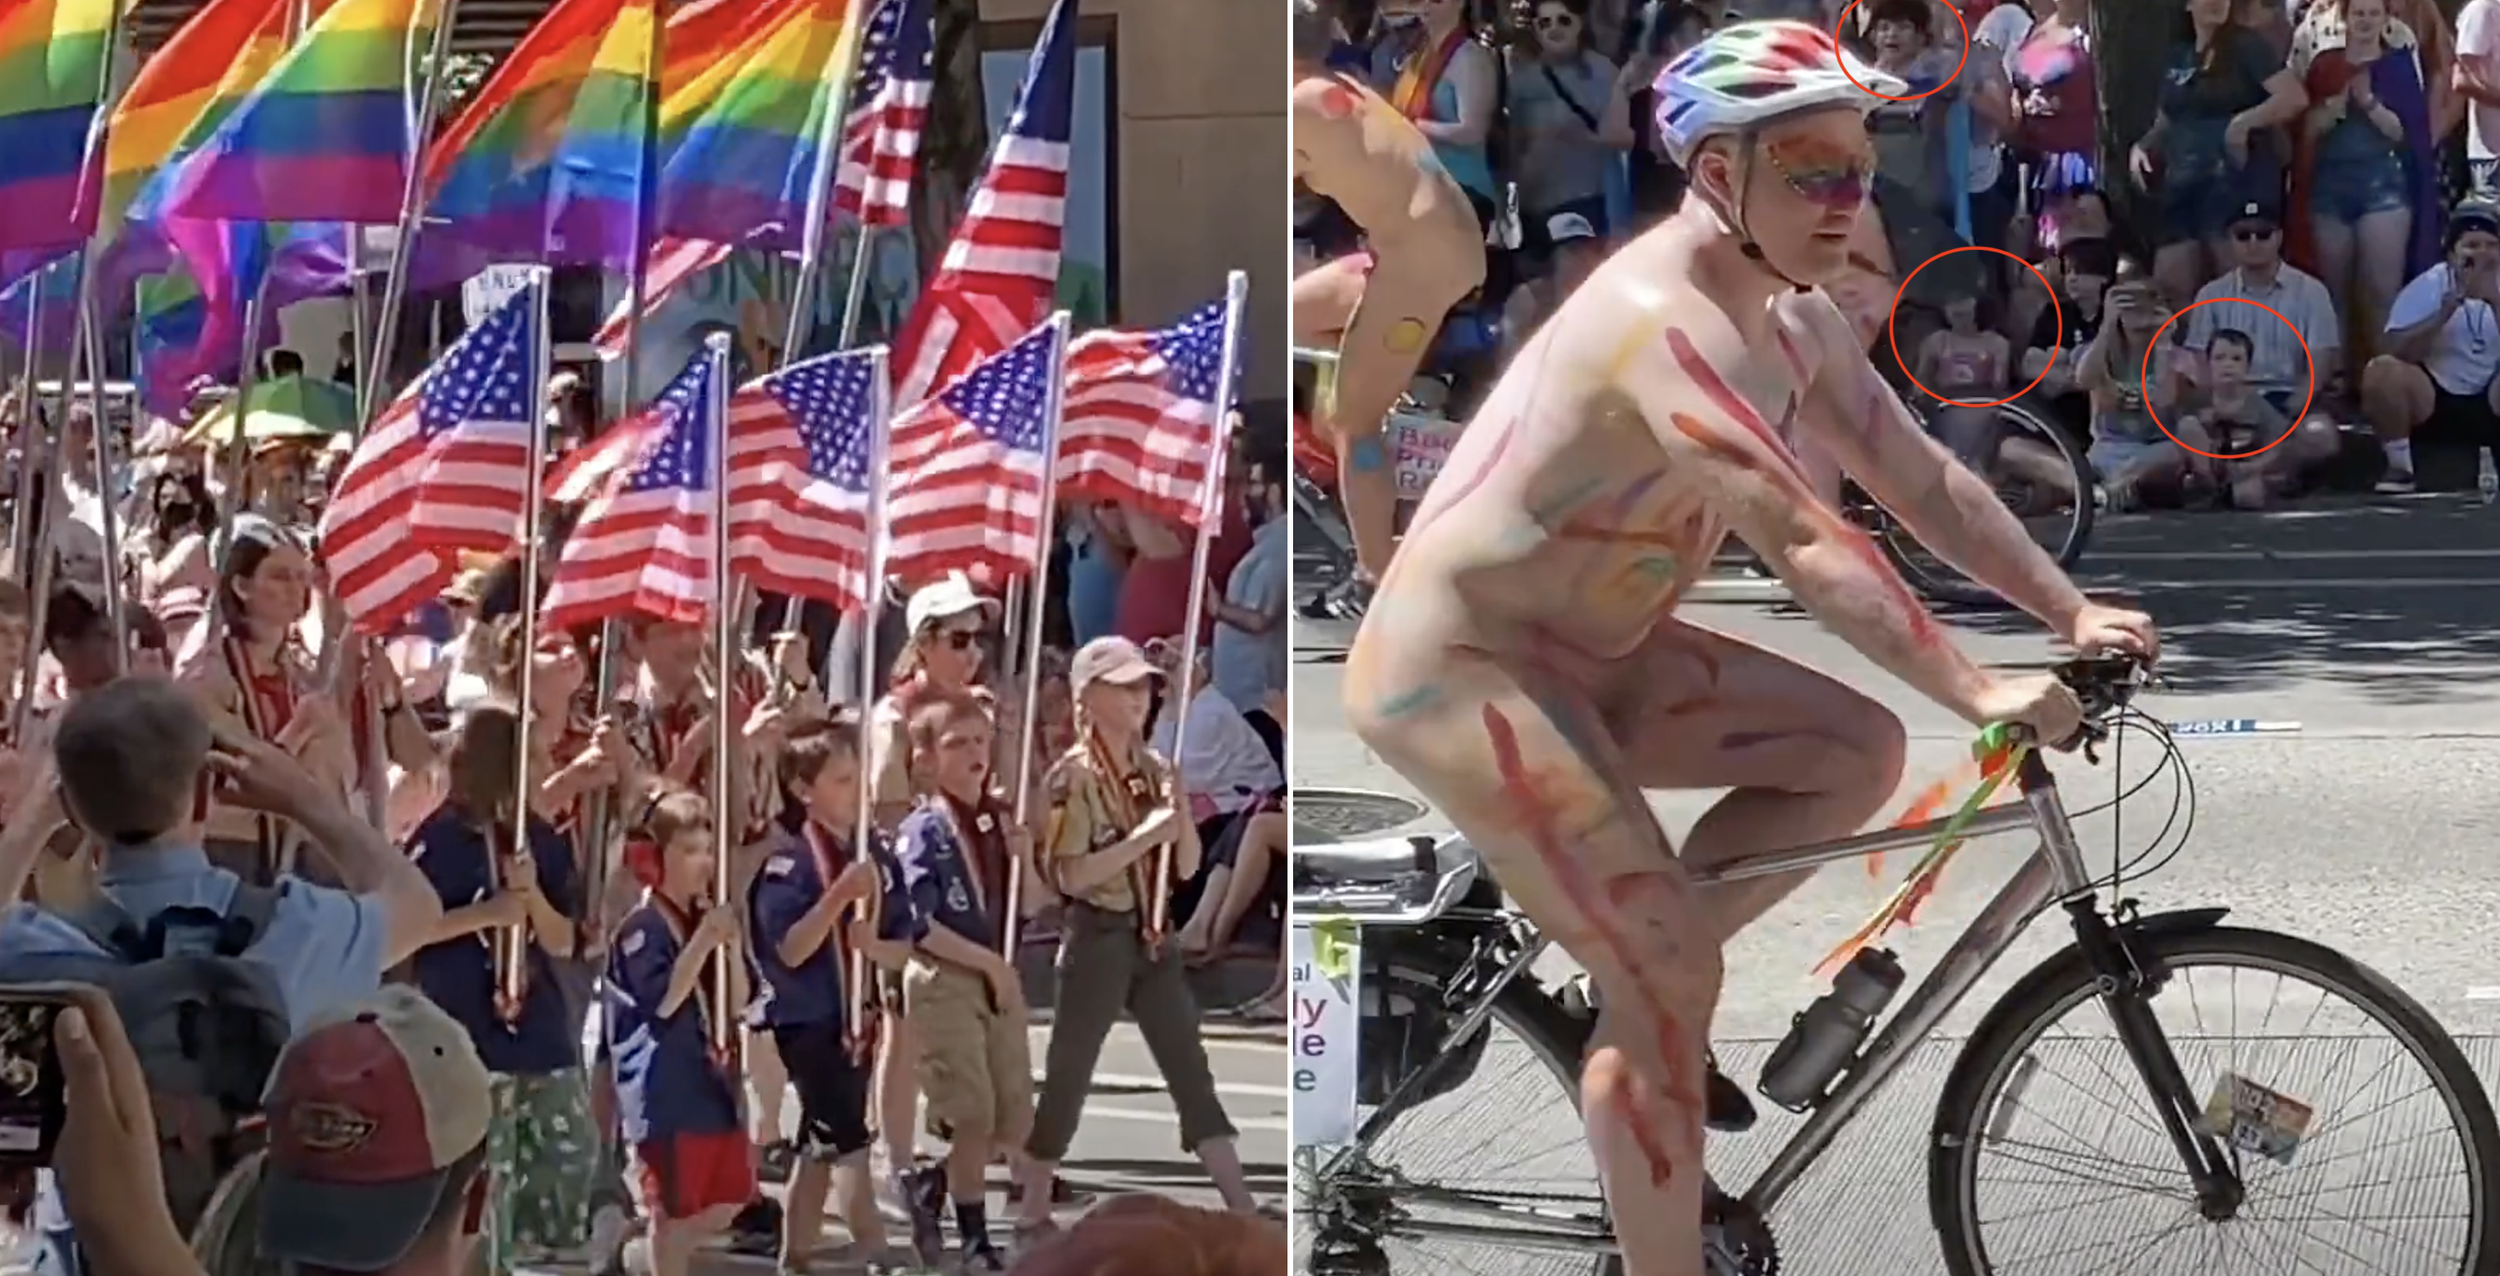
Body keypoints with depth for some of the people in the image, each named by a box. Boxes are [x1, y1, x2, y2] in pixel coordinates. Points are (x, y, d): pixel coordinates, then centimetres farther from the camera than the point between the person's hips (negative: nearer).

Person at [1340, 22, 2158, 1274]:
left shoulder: (1792, 318, 4)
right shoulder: (1666, 319, -27)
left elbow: (1923, 480, 7)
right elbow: (1807, 546, -33)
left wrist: (2073, 614, -2)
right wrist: (1978, 694, -34)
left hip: (1588, 654, 10)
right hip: (1461, 665, -10)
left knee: (1858, 750, 1)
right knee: (1673, 982, -13)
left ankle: (1624, 979, 7)